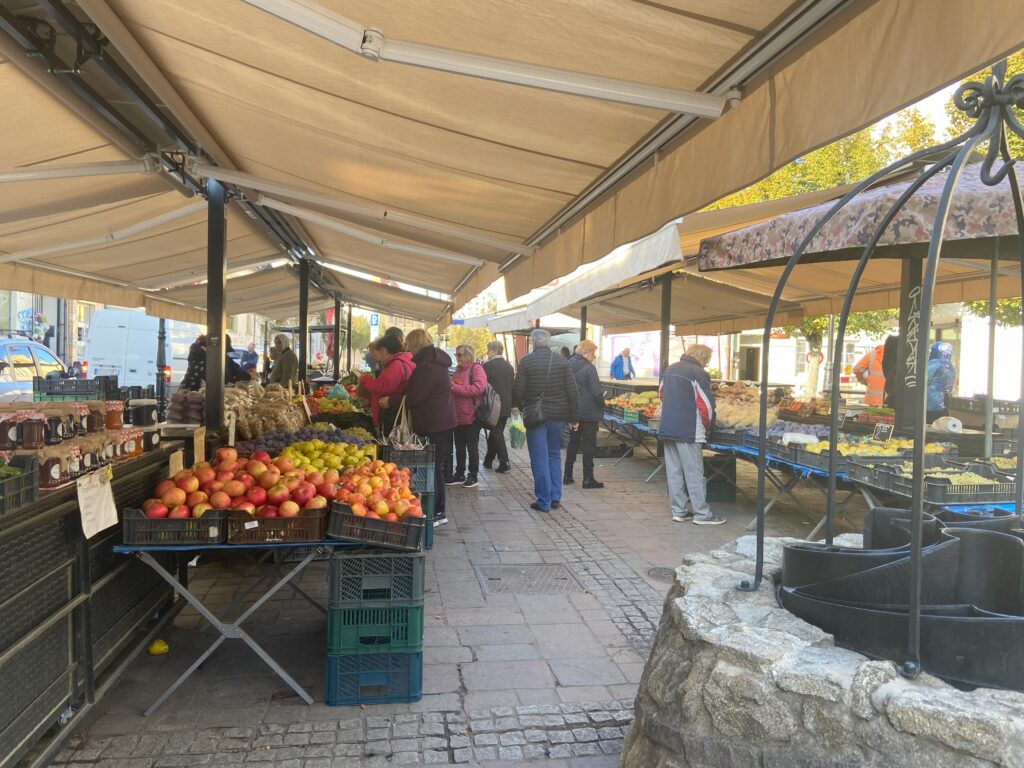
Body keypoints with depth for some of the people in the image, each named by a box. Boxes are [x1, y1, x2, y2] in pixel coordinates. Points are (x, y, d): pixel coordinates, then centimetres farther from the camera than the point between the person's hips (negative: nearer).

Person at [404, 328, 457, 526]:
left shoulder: (427, 367, -20)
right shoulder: (436, 361, 13)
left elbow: (413, 398, -19)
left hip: (434, 426, -10)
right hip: (442, 422, 11)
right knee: (436, 468, 17)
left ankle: (432, 514, 3)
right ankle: (438, 512, 26)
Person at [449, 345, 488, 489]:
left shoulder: (476, 368, -11)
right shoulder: (458, 370, 14)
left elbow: (479, 388, -25)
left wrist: (456, 388, -22)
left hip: (471, 416, -8)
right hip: (458, 416, 8)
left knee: (472, 447, 2)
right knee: (459, 447, 14)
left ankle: (473, 476, 12)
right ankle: (460, 474, 24)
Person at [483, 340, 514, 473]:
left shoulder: (488, 365, -12)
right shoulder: (509, 366, 9)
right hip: (506, 406, 7)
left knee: (496, 434, -1)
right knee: (496, 432, 15)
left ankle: (504, 462, -6)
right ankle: (489, 460, 26)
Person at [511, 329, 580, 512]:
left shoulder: (526, 361, -8)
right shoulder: (562, 361, 0)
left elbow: (517, 391, -8)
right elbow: (572, 392, -1)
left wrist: (521, 407, 13)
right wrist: (574, 418, 5)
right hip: (557, 415, 3)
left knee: (539, 459, 3)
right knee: (554, 455, 17)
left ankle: (544, 501, 6)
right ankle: (555, 497, 16)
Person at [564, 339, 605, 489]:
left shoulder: (568, 366, 5)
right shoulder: (589, 368, -16)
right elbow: (597, 392, -17)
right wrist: (602, 407, -2)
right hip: (589, 412, -6)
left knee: (573, 442, 16)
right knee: (588, 444, 1)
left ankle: (567, 476, 20)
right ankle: (588, 479, 4)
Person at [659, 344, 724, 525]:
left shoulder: (670, 369, 12)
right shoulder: (698, 373, -12)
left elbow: (662, 395, 20)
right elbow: (706, 404, -13)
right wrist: (707, 424, 3)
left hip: (667, 428, 7)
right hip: (688, 432, -7)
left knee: (674, 472, 10)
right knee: (694, 473, -1)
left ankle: (678, 511, 16)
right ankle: (702, 514, 5)